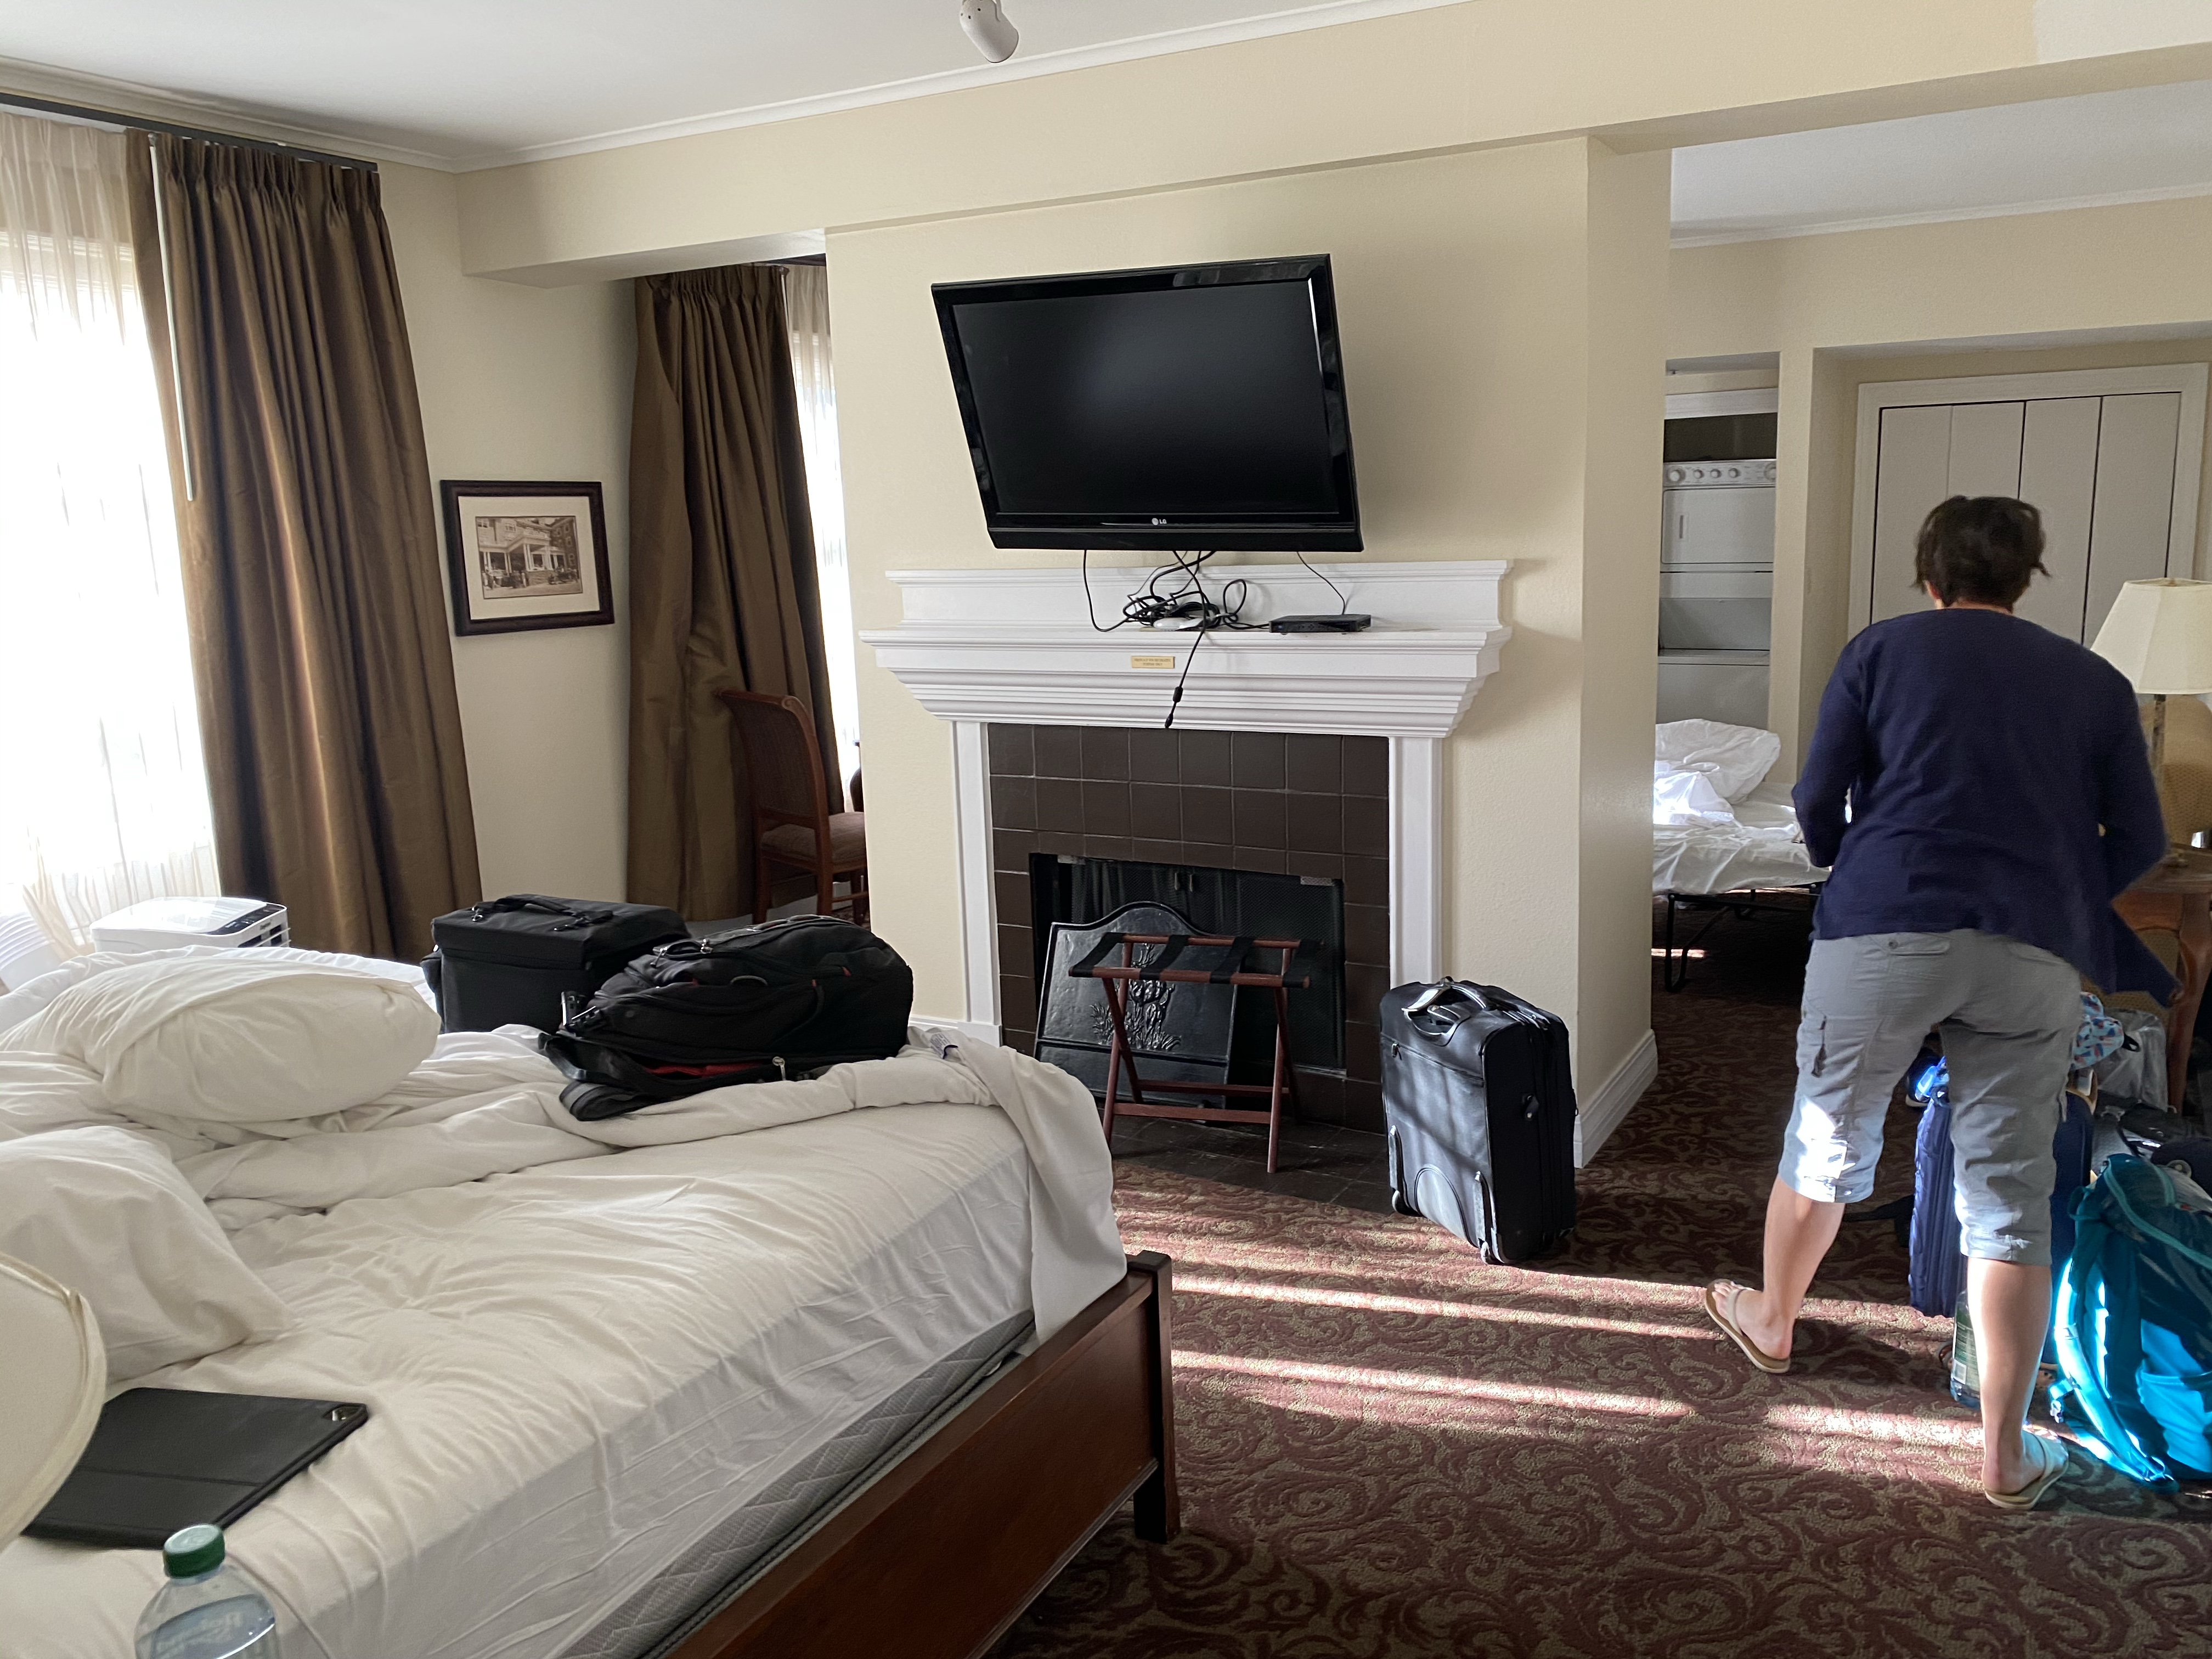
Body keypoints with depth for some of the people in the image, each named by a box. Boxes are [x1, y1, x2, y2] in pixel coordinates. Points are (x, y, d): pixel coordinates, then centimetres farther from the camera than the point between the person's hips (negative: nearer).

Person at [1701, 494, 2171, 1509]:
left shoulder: (1882, 648, 9)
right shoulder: (2097, 681, 16)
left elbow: (1816, 805, 4)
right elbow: (2139, 844, 12)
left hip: (1883, 929, -1)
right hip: (2034, 958, 2)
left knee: (1825, 1148, 17)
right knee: (2011, 1197, 7)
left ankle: (1771, 1322, 38)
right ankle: (2006, 1454, 14)